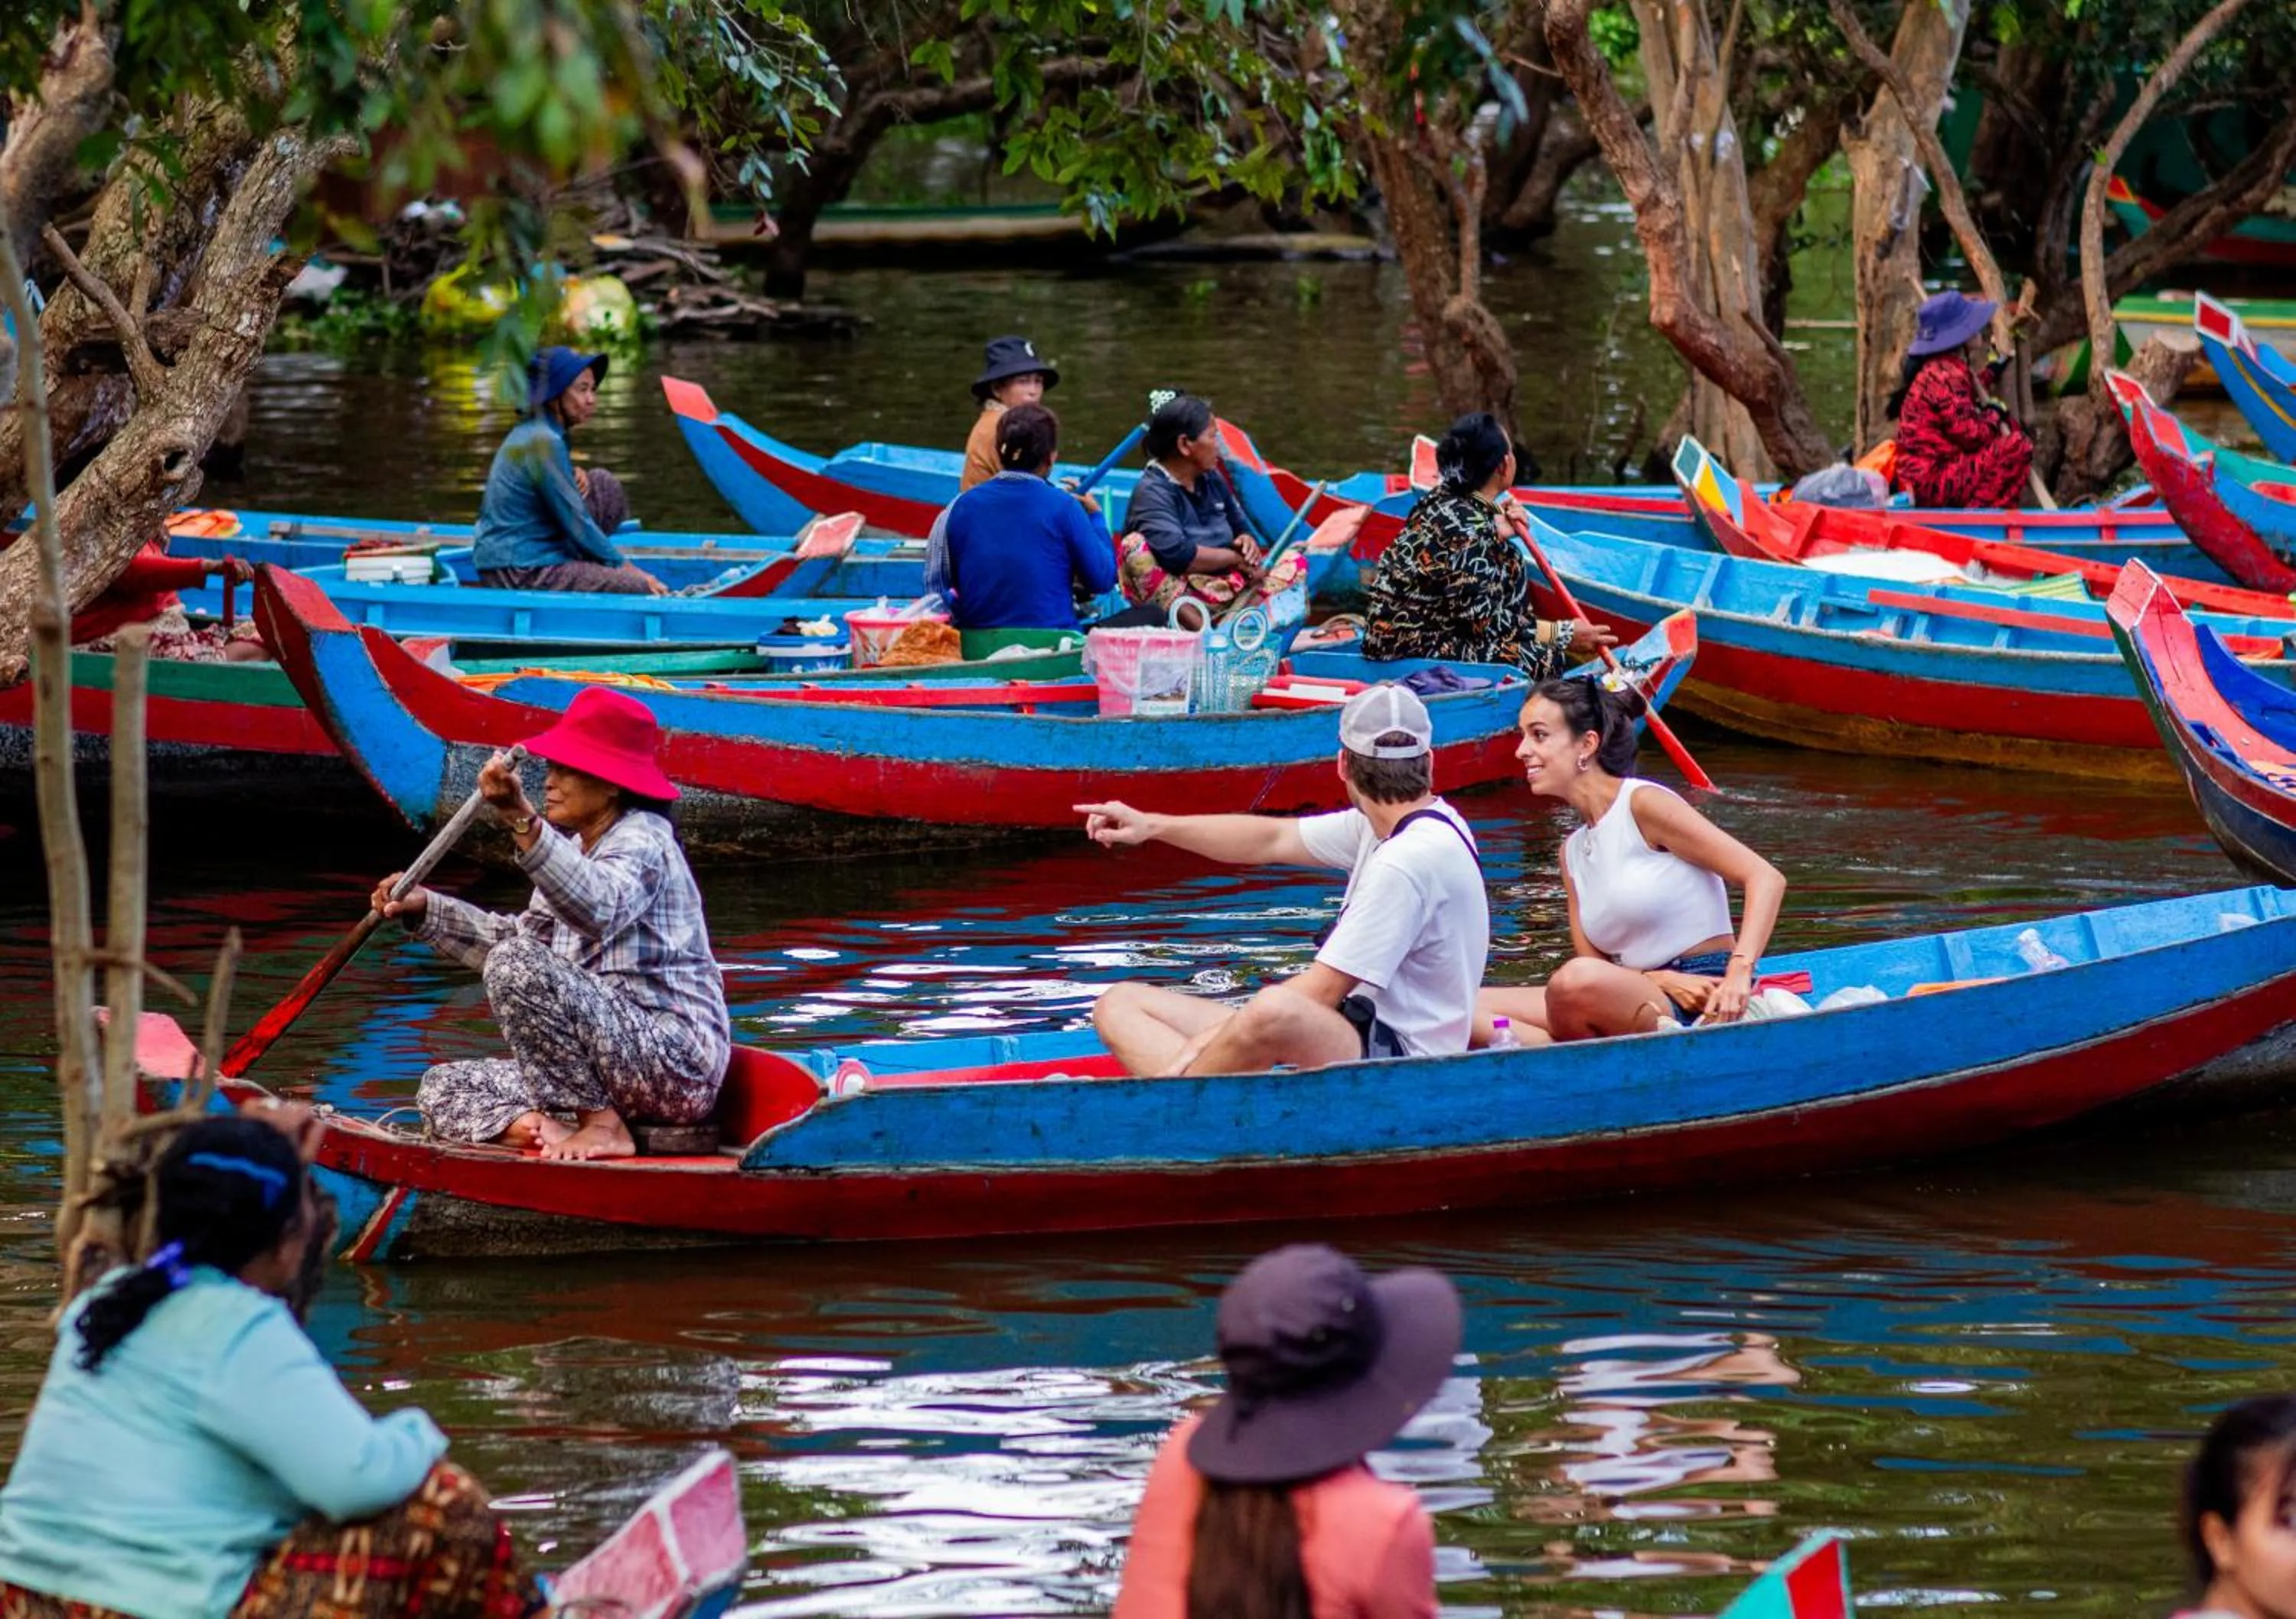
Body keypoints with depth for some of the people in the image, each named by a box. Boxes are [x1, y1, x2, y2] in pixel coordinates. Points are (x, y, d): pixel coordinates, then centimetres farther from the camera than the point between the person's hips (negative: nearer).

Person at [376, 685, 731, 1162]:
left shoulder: (641, 841, -12)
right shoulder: (578, 848, 19)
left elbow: (597, 912, -35)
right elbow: (524, 938, 22)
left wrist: (524, 823, -46)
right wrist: (426, 910, 12)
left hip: (676, 1062, -10)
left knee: (515, 966, -27)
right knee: (443, 1090, 4)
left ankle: (604, 1126, -19)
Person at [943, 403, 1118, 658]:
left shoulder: (964, 505, 7)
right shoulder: (1062, 507, -4)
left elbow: (953, 581, 17)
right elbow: (1103, 581, 3)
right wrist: (1095, 518, 16)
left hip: (976, 646, 4)